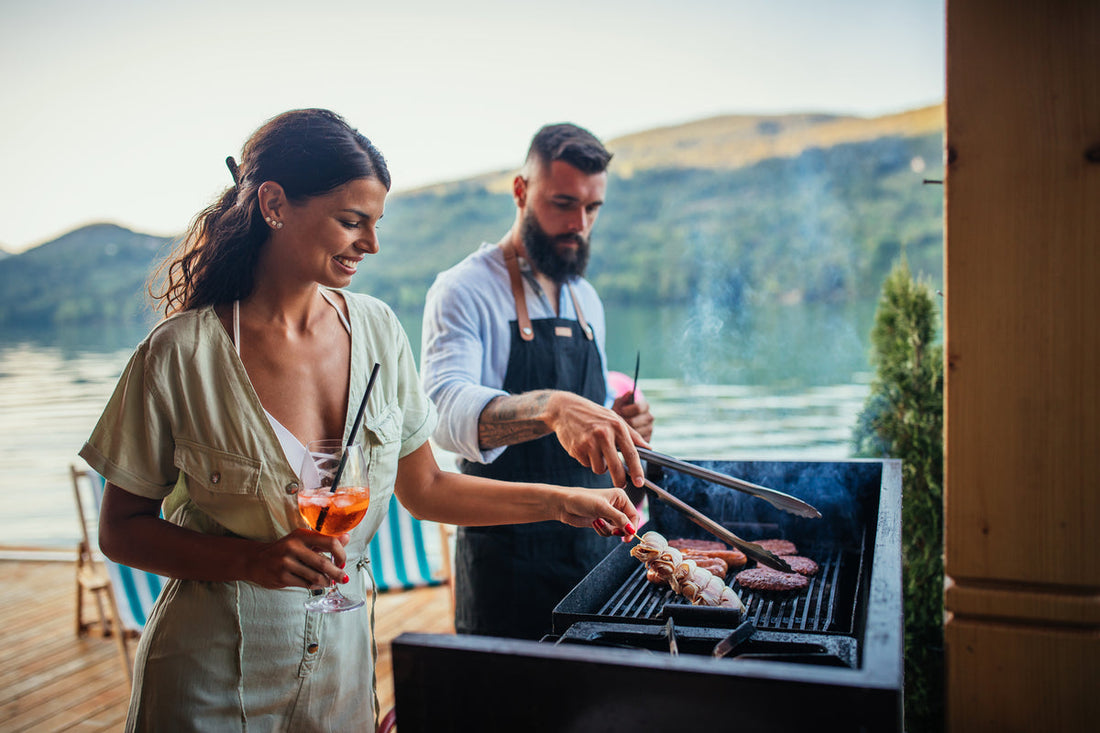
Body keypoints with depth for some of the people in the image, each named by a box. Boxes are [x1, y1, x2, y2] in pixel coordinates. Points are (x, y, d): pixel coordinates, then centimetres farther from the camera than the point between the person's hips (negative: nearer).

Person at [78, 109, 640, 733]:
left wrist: (560, 502, -2)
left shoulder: (376, 329, -4)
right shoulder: (181, 353, -16)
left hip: (342, 656, 4)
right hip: (215, 675, -3)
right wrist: (253, 560, -22)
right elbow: (120, 529, -7)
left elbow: (424, 488, 4)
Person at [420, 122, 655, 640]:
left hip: (593, 546, 7)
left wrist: (617, 424, -2)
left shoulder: (586, 300, 11)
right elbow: (446, 409, -29)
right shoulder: (463, 290, -11)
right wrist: (552, 407, -47)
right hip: (508, 556, -6)